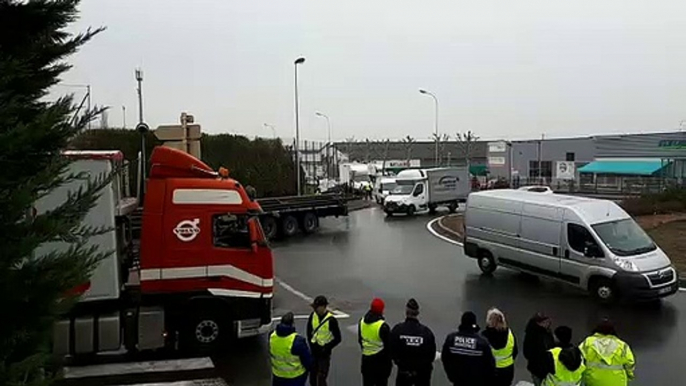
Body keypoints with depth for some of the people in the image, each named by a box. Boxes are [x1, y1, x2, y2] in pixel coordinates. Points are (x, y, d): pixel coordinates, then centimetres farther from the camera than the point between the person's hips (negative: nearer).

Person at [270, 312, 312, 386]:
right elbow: (307, 358, -17)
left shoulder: (272, 336, -11)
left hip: (277, 375, 5)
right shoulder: (297, 340, -29)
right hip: (295, 377, -5)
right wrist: (309, 367, 4)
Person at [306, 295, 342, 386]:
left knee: (321, 378, -4)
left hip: (324, 353, -5)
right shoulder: (313, 315, -5)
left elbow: (337, 338, -15)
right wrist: (312, 343, 2)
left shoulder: (331, 320, -21)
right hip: (314, 350, 5)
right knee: (312, 376, 16)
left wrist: (325, 349, -15)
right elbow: (309, 330, 12)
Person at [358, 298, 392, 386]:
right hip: (380, 359, -5)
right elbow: (387, 345, -14)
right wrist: (389, 361, -1)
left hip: (366, 358, 6)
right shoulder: (382, 326, -21)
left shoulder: (362, 321, -1)